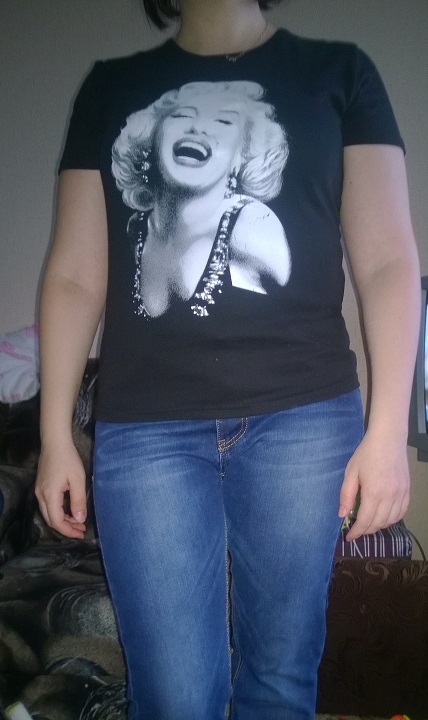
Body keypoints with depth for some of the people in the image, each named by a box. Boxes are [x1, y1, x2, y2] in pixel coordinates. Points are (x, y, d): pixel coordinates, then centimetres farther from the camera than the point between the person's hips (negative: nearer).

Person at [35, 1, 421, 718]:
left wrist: (387, 429, -7)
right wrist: (55, 437, 5)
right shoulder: (110, 88, 16)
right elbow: (75, 276, 10)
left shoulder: (339, 73, 12)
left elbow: (387, 260, 3)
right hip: (145, 425, 1)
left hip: (305, 418, 0)